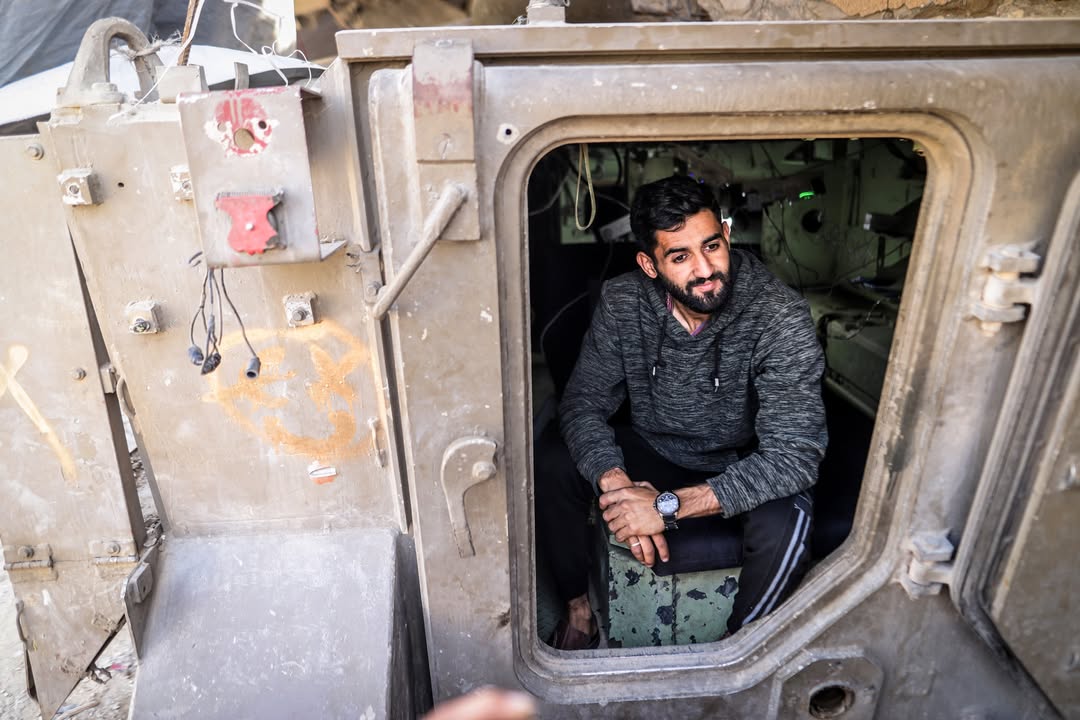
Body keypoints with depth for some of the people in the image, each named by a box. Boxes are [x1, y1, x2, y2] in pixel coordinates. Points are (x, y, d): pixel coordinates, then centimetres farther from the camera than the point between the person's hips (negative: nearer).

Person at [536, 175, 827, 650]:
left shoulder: (781, 317, -25)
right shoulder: (622, 302, -15)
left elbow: (795, 454, -30)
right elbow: (583, 403, -12)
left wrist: (669, 507, -36)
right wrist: (616, 484, -32)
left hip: (737, 476, -2)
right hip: (650, 458, 3)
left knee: (786, 521, -35)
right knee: (546, 466, -20)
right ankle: (578, 608, 4)